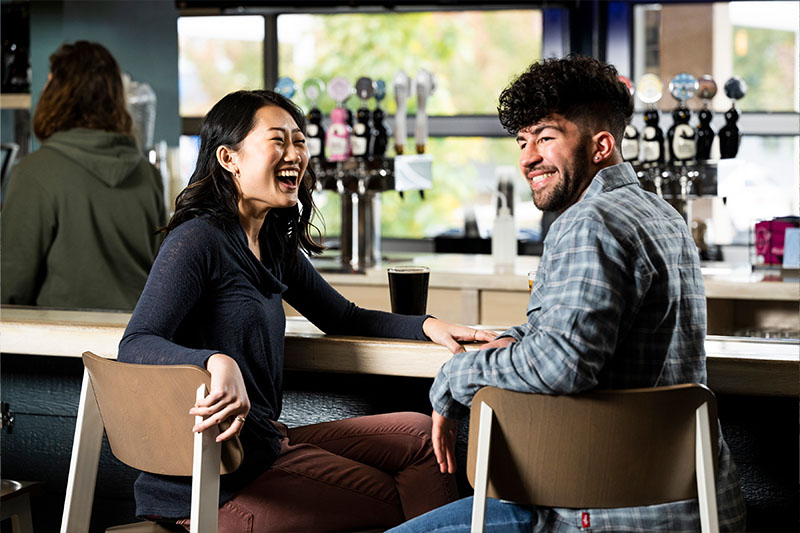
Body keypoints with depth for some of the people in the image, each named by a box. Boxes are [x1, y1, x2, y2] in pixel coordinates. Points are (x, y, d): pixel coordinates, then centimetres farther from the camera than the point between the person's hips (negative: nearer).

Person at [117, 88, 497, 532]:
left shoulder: (276, 246, 12)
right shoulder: (199, 239, -15)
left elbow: (342, 317, 24)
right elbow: (136, 346, -26)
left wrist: (427, 326, 7)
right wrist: (218, 362, -46)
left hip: (265, 442, 9)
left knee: (419, 435, 8)